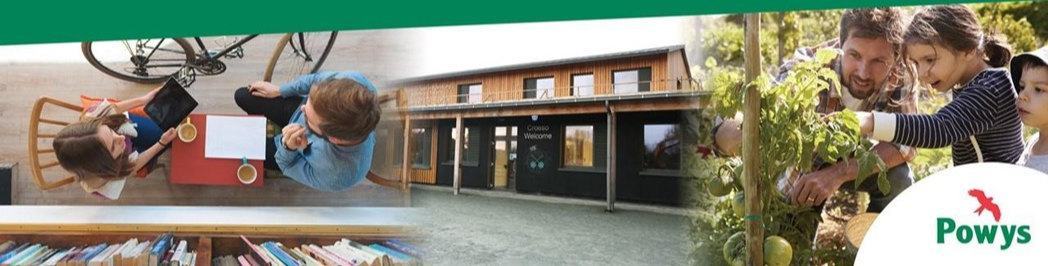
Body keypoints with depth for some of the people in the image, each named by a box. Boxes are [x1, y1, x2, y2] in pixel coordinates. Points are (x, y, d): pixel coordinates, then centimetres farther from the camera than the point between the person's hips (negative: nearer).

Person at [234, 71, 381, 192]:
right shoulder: (353, 79, -44)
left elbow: (288, 165, -24)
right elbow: (318, 79, -17)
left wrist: (288, 148, -45)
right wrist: (279, 90, -3)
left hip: (303, 152, -3)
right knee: (242, 96, 15)